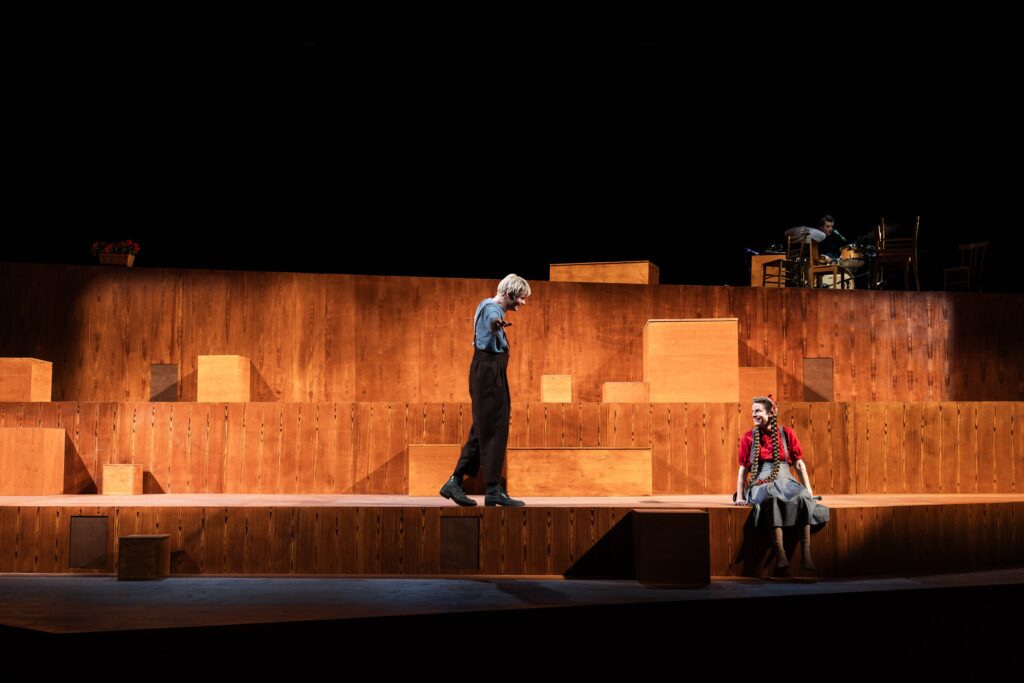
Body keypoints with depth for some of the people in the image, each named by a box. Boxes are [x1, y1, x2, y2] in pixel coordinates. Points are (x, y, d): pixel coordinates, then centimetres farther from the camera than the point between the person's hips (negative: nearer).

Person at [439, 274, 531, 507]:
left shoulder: (489, 306, 16)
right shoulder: (492, 309, -16)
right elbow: (491, 321, -42)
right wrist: (496, 325, -63)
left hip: (488, 372, 11)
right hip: (489, 372, -11)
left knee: (483, 431, 10)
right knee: (495, 431, -10)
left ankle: (454, 483, 10)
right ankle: (494, 491, -11)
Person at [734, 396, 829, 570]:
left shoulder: (786, 433, 9)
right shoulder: (748, 438, 8)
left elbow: (800, 464, 9)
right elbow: (743, 469, 10)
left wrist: (809, 490, 1)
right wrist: (740, 496, 1)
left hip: (784, 480, 1)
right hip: (761, 484, -1)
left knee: (802, 498, -34)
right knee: (771, 499, -39)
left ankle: (806, 554, -35)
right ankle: (780, 554, -44)